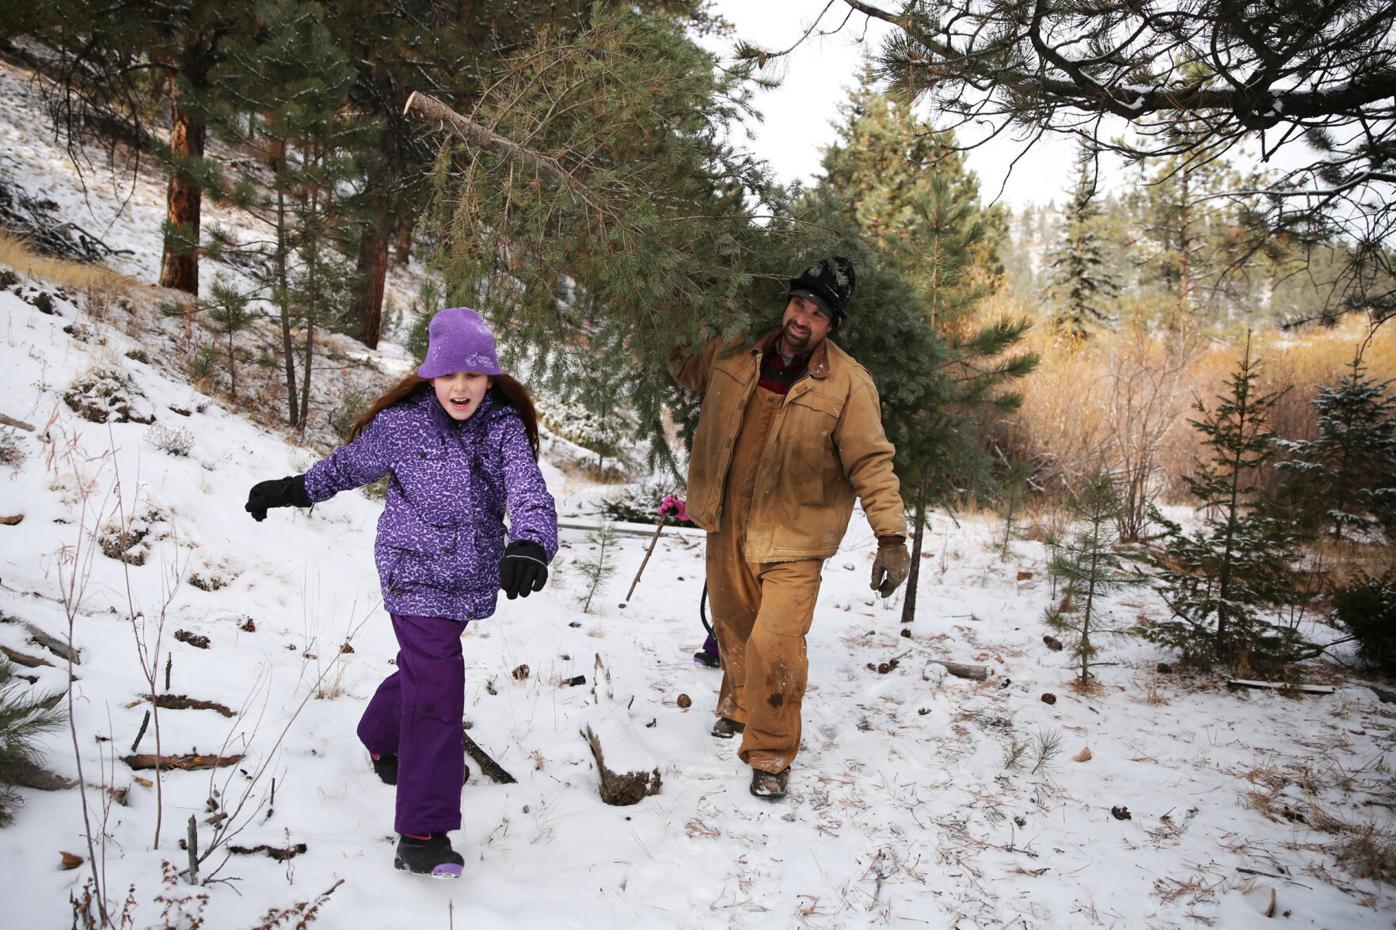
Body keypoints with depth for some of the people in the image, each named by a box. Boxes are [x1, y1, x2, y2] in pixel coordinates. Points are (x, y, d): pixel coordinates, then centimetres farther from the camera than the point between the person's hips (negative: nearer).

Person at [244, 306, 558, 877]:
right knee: (437, 685, -15)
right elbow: (352, 464, 9)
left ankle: (381, 738, 55)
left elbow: (530, 490, -24)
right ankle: (422, 835, -10)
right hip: (416, 573, -4)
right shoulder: (400, 423, -11)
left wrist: (530, 543, -42)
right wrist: (295, 489, 6)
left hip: (472, 576, 4)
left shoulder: (504, 425, -8)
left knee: (426, 668, 22)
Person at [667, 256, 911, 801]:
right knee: (733, 628, 21)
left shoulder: (848, 383, -15)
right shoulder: (735, 354, -2)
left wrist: (891, 536, -20)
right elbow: (683, 366, 20)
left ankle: (771, 755, 7)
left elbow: (871, 462, -14)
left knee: (774, 647, -14)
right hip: (727, 525, 5)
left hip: (793, 540, -4)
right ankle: (738, 707, 50)